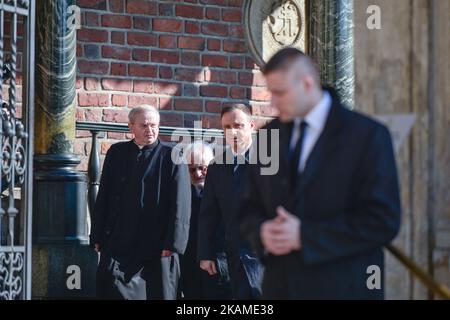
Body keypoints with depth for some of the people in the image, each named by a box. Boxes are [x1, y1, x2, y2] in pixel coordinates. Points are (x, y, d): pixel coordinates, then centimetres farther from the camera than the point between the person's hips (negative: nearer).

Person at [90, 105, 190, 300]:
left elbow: (180, 203, -4)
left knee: (159, 293, 0)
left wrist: (172, 243, -11)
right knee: (111, 291, -4)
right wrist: (98, 237, 8)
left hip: (156, 246, -3)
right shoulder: (116, 153, 11)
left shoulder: (172, 157, 1)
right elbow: (103, 198, 14)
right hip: (118, 243, 3)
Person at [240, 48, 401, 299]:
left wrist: (305, 235, -16)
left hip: (343, 288, -5)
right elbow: (251, 207, 17)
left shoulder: (367, 135, -7)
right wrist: (262, 232, -7)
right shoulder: (270, 135, 11)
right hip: (280, 287, 5)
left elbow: (383, 221, -12)